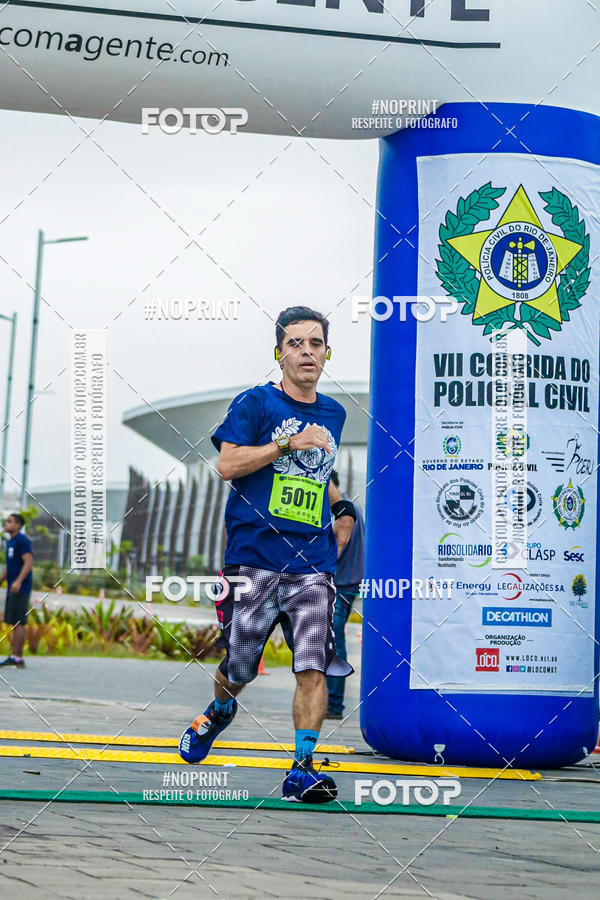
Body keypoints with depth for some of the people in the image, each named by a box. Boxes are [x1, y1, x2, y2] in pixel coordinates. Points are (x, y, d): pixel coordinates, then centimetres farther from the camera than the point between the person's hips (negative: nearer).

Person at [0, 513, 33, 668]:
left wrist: (18, 581, -29)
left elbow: (28, 563, -20)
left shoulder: (22, 540, -11)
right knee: (14, 623, 9)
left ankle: (18, 658, -9)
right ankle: (13, 656, 11)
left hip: (21, 589, -9)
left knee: (19, 623, -9)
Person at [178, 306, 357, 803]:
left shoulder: (333, 413, 19)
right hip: (255, 558, -3)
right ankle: (220, 710, 41)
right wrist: (289, 443, -16)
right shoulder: (255, 403, 1)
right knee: (239, 667, 7)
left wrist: (343, 509, 21)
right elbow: (228, 464, -12)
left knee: (314, 668, -13)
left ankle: (303, 769, -12)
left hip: (313, 564, 3)